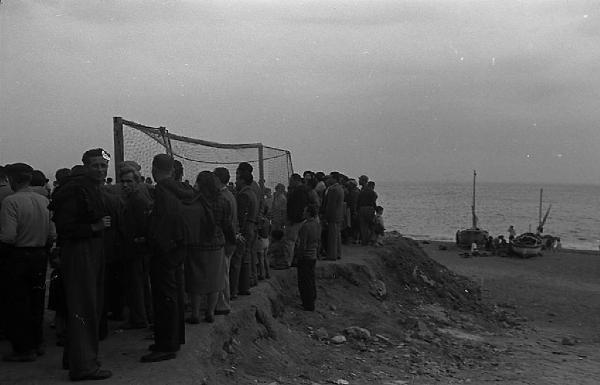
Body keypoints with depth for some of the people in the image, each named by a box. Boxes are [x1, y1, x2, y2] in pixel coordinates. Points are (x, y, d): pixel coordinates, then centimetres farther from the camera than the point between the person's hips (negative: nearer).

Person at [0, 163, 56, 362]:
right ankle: (37, 343, 27)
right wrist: (41, 247, 15)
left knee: (17, 303, 5)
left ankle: (24, 348, 10)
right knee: (36, 302, 17)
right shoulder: (44, 201, 2)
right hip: (40, 256, 6)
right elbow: (52, 235, 1)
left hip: (18, 257, -6)